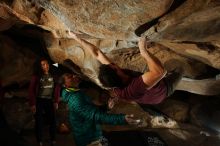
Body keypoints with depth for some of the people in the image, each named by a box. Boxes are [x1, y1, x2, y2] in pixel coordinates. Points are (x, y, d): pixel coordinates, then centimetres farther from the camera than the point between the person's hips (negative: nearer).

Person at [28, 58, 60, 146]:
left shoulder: (52, 76, 3)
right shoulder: (36, 76, -6)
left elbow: (57, 89, 6)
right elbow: (31, 90, -7)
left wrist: (56, 101, 3)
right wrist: (32, 104, -10)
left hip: (49, 101, 3)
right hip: (39, 101, -3)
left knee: (52, 120, 4)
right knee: (39, 121, 5)